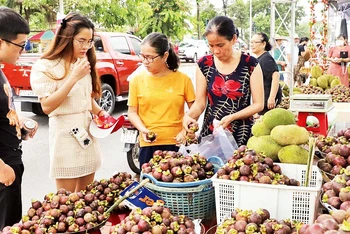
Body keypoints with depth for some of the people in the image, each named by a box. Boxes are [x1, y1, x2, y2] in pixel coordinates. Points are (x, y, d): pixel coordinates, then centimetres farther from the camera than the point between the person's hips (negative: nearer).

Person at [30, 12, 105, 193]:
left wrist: (100, 112, 1)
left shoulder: (85, 64, 13)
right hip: (65, 136, -7)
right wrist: (74, 77, -23)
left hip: (88, 134, 7)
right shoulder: (45, 67, -11)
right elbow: (47, 106, -18)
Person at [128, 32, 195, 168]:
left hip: (177, 143, 0)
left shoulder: (182, 79, 1)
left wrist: (186, 131, -8)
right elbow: (132, 112, 6)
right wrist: (143, 130, -12)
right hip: (148, 144, 1)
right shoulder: (137, 79, 2)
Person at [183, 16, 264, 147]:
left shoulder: (250, 64, -7)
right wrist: (189, 116, -19)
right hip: (210, 132, 2)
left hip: (241, 134, -2)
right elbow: (200, 102, 1)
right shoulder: (204, 64, 0)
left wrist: (232, 117, -18)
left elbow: (258, 104, -5)